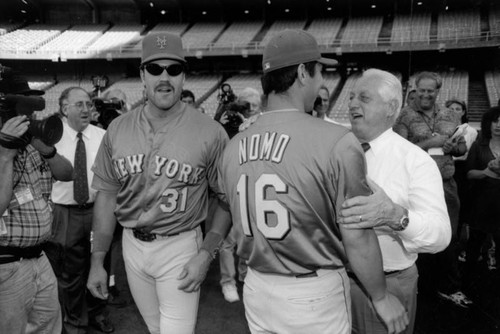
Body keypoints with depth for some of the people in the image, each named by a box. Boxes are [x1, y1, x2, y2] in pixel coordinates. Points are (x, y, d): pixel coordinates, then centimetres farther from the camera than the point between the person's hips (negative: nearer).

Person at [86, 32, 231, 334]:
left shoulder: (210, 132, -13)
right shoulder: (118, 129, -1)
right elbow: (107, 196, 4)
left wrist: (207, 254, -17)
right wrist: (97, 261, 4)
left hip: (180, 246, -4)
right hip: (132, 244, 4)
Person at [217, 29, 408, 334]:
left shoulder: (233, 147, -3)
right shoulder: (337, 141, -20)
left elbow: (242, 221, 5)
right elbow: (357, 238, -16)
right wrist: (381, 297, -1)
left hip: (256, 289, 5)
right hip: (315, 296, -5)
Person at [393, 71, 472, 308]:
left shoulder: (450, 117, 13)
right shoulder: (405, 116, -3)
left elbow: (463, 148, 18)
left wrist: (454, 146, -4)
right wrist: (430, 142, -17)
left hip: (446, 184, 4)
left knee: (449, 238, 8)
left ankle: (449, 287, 24)